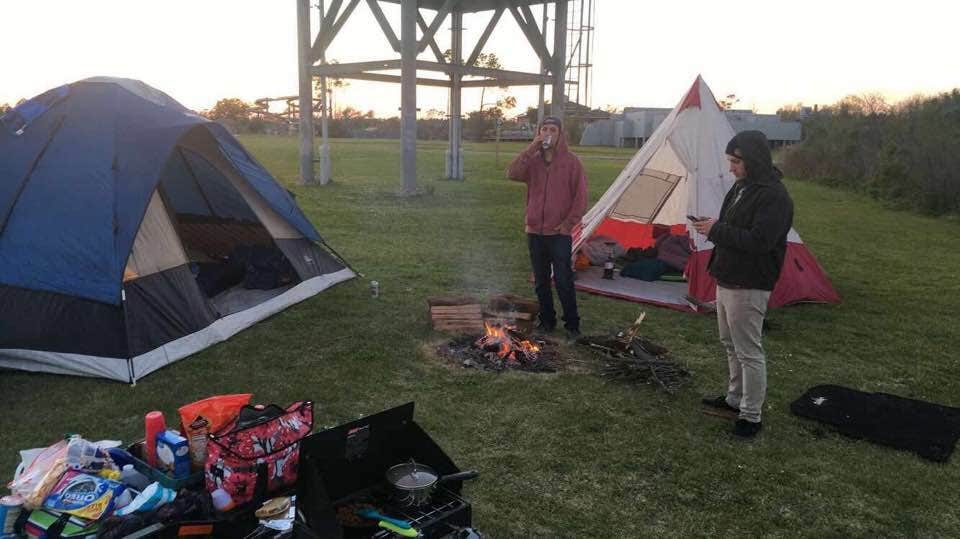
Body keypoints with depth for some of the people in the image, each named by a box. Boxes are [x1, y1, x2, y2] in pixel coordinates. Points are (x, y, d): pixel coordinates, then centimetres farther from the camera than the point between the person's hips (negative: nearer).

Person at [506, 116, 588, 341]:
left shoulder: (571, 162, -3)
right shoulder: (532, 161, 7)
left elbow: (580, 197, -3)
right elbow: (512, 173, -13)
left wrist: (568, 224, -8)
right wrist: (531, 149, -17)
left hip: (559, 233, -4)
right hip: (535, 231, 4)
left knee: (563, 281, -5)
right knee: (541, 281, 13)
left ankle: (572, 325, 10)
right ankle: (547, 320, 27)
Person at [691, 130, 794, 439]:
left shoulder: (774, 196, -20)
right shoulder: (741, 187, 10)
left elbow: (759, 241, -28)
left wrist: (717, 231, -22)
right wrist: (714, 228, 0)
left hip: (748, 288, -10)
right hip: (727, 281, 10)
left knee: (749, 352, -1)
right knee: (731, 344, 21)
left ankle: (751, 416, 10)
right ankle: (735, 399, 37)